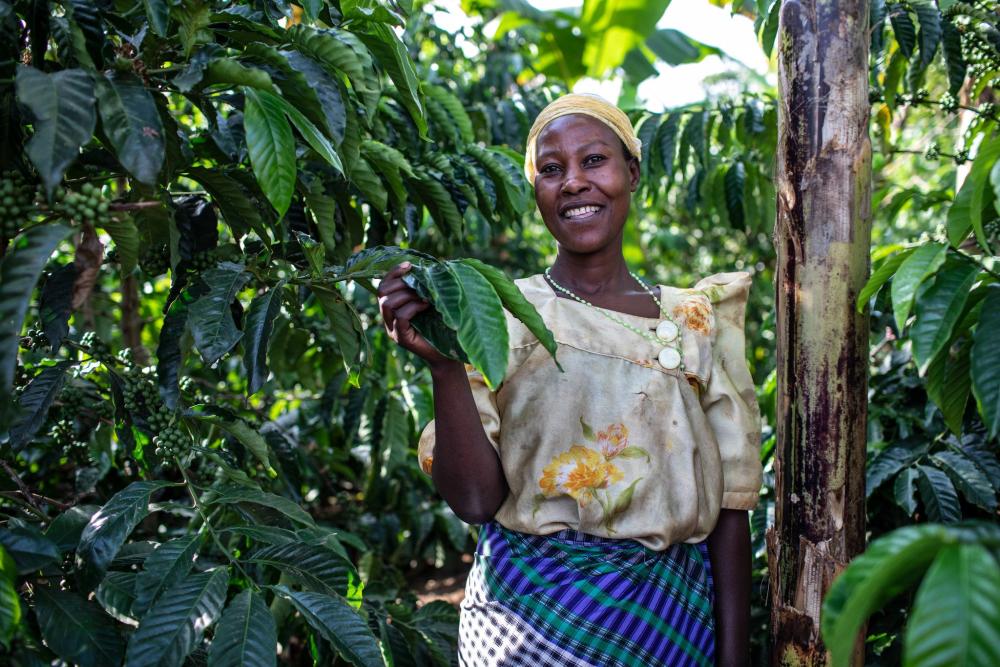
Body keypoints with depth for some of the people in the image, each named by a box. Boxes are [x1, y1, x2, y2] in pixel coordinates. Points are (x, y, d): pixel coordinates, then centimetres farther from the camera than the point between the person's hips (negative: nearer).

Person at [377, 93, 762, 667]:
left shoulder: (695, 323, 2)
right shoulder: (501, 315, -2)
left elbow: (729, 512, 2)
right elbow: (475, 499, -10)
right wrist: (445, 366, -22)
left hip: (669, 620, 2)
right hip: (528, 615, -2)